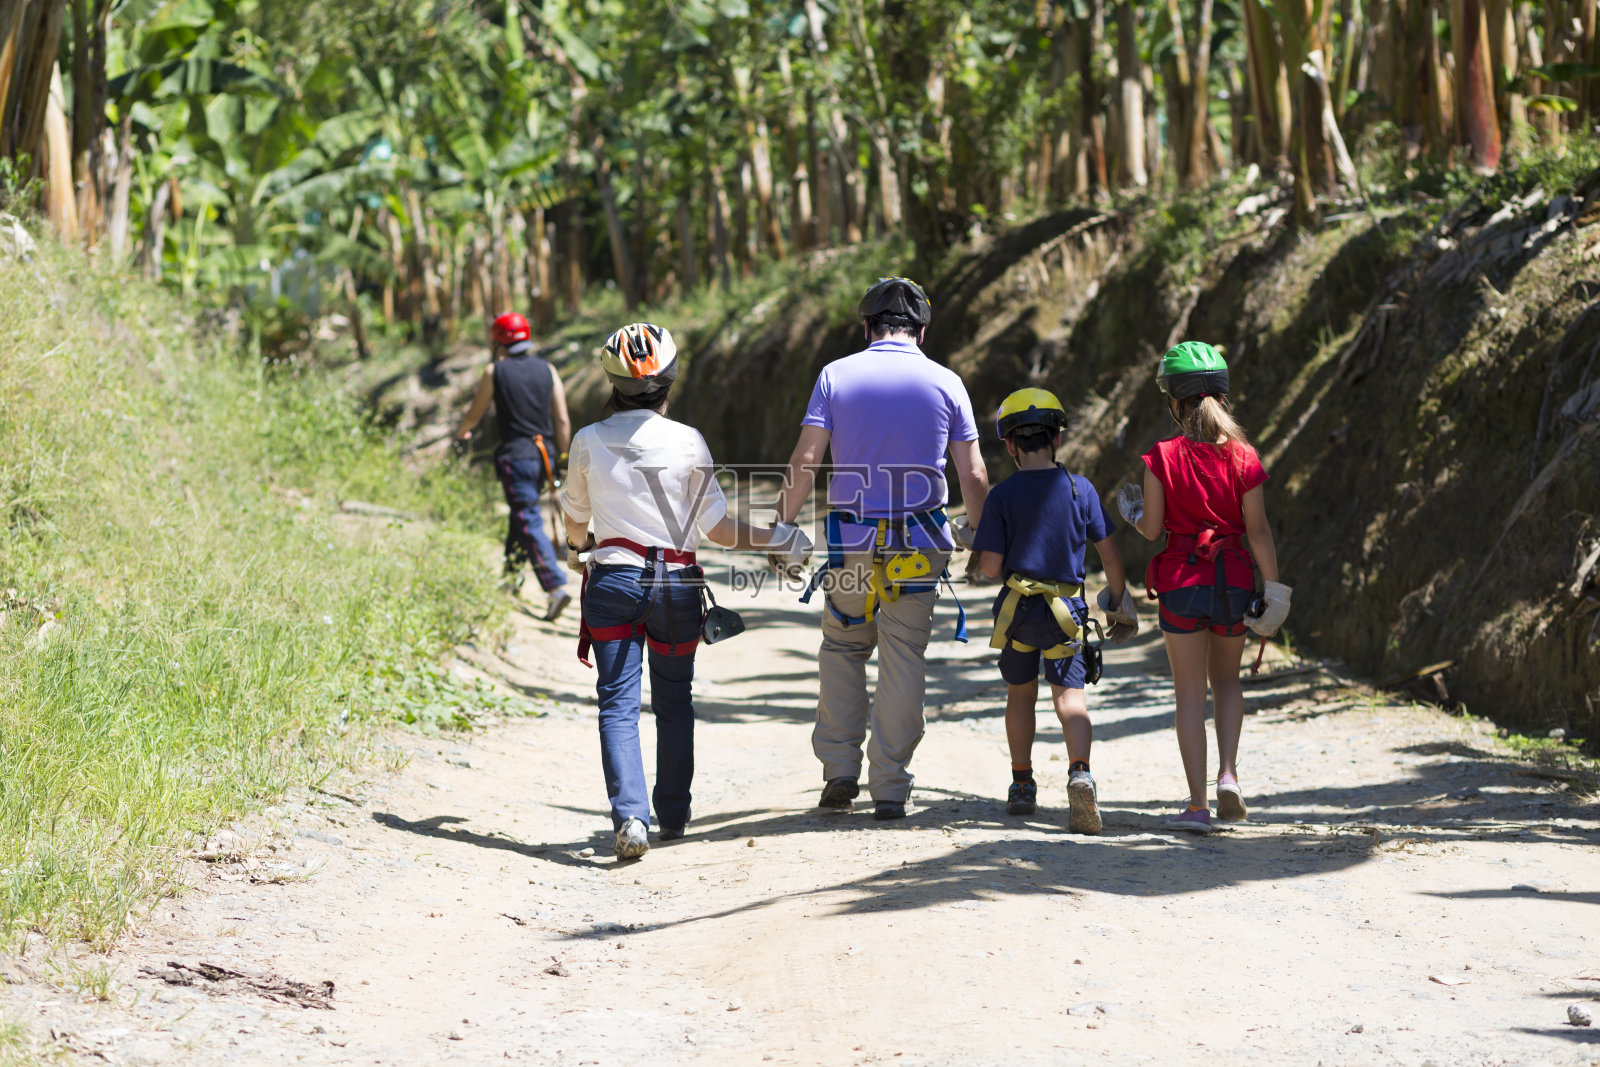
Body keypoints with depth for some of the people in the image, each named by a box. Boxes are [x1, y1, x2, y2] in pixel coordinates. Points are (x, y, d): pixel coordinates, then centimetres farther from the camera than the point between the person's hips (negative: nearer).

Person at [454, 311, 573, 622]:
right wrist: (561, 459, 13)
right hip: (545, 454, 5)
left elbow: (474, 414, 7)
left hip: (515, 455, -5)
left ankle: (556, 587, -21)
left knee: (529, 523, -8)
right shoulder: (547, 370, 7)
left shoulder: (495, 372, -3)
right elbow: (563, 421, 4)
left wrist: (461, 432, 29)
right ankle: (512, 572, 38)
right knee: (522, 513, 24)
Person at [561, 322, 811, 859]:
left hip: (613, 581, 0)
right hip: (675, 584, 0)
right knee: (674, 701, 17)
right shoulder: (687, 442, -6)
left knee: (618, 703, -2)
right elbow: (717, 527, -4)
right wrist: (776, 540, 10)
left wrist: (577, 548, 38)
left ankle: (629, 815, -19)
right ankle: (673, 814, 24)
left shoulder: (589, 442, -1)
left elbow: (574, 514, 15)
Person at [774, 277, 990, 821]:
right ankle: (890, 787, 5)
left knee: (842, 648, 16)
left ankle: (839, 770, 8)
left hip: (852, 538, 0)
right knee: (903, 659, 5)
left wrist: (783, 524, 2)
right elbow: (973, 476, 1)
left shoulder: (837, 375, 0)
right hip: (919, 543, 0)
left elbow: (805, 460, -6)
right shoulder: (944, 382, 2)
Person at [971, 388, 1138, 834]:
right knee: (1069, 695, -6)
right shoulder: (1081, 489, -1)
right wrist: (1119, 600, 16)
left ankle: (1022, 786, 26)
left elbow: (990, 567, -9)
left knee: (1020, 693, 19)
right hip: (1066, 610, 0)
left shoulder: (1002, 496, -5)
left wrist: (983, 552, 15)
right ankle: (1079, 772, -31)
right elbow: (1110, 553, 2)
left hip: (1017, 608, 0)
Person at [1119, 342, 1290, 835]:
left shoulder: (1163, 457, -9)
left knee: (1190, 692, 5)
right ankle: (1228, 774, 3)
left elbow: (1152, 528, -6)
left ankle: (1198, 805, 2)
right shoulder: (1242, 458, -5)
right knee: (1227, 680, 22)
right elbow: (1258, 531, -6)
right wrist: (1273, 589, -1)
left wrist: (1131, 510, 16)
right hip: (1233, 581, 2)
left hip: (1182, 580, -2)